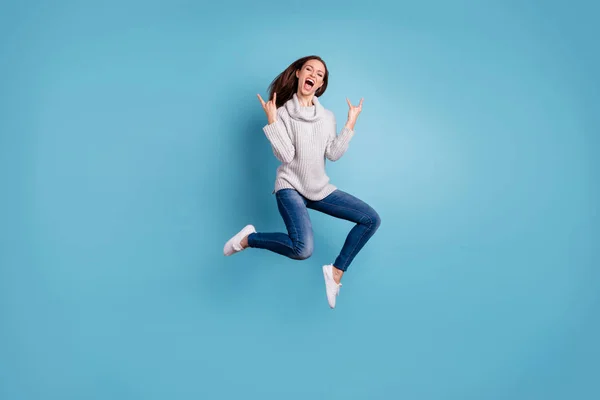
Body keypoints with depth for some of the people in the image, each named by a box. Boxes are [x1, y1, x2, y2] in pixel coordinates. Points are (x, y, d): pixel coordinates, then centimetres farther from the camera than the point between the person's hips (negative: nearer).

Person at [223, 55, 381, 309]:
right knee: (303, 249, -29)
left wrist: (350, 124, -4)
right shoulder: (282, 113, -4)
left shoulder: (327, 116, 9)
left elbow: (334, 155, -2)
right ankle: (248, 238, -3)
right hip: (291, 186, -5)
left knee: (372, 220, -8)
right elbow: (286, 156, -15)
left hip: (320, 188, 6)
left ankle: (335, 272, 1)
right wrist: (272, 121, -19)